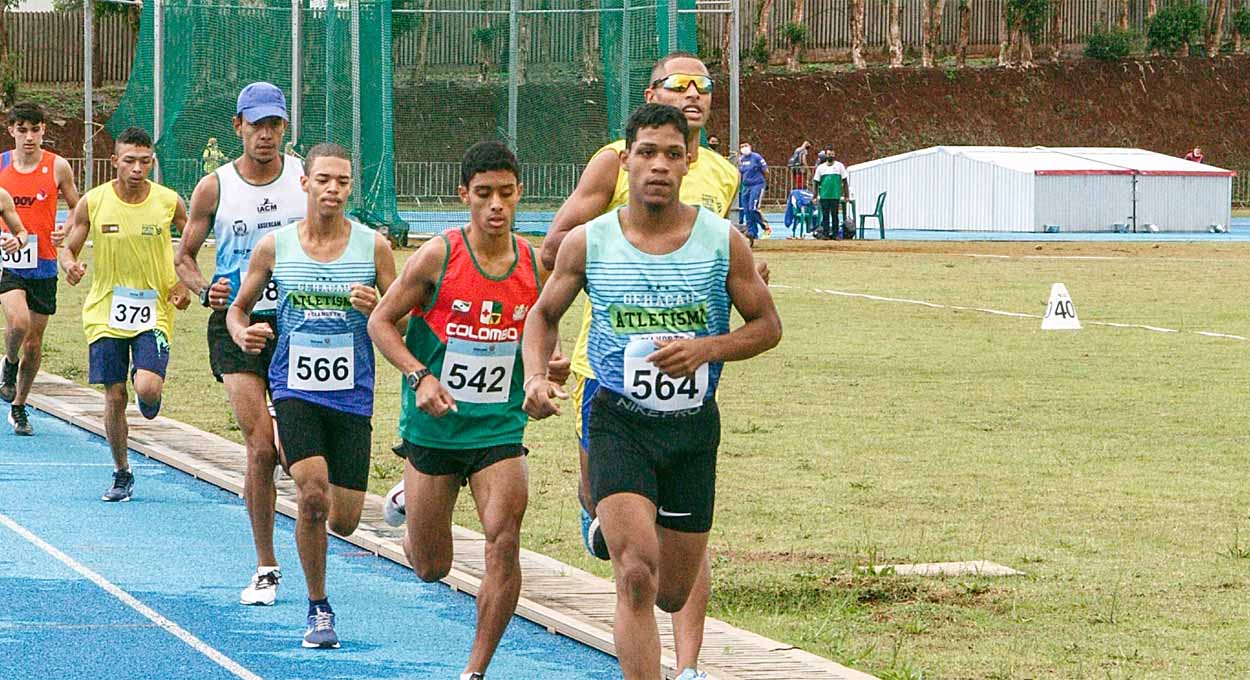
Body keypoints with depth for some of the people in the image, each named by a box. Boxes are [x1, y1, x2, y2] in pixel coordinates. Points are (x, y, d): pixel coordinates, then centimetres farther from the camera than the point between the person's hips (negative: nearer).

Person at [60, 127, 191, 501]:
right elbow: (68, 249, 3)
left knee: (147, 387, -20)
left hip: (154, 312, -1)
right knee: (114, 397, 2)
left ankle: (150, 398, 19)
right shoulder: (93, 202, -6)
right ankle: (121, 474, 19)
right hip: (105, 312, 1)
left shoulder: (169, 202, -5)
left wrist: (184, 284, -3)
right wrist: (70, 265, -21)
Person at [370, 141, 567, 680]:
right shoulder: (439, 256, -12)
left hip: (501, 428, 2)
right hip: (434, 427, -2)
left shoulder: (535, 265, -2)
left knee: (504, 541, -17)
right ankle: (410, 495, 44)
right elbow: (381, 321, -5)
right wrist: (419, 376, -19)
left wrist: (552, 366, -9)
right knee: (430, 568, 8)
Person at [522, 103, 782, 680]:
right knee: (636, 577, -20)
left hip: (694, 425, 2)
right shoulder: (589, 243, -4)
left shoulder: (723, 242, -4)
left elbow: (767, 326, 4)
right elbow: (543, 314, 12)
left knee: (673, 594, 13)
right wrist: (535, 378, -6)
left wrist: (707, 349, -15)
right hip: (619, 422, -2)